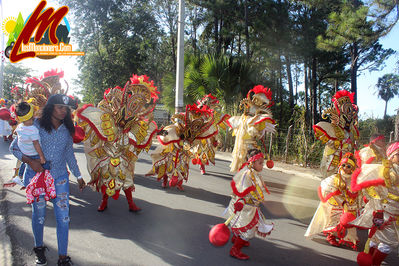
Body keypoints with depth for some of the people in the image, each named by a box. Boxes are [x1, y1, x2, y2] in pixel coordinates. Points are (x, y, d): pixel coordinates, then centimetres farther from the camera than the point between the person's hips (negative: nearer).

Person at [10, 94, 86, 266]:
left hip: (60, 176, 3)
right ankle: (39, 248, 36)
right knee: (39, 215, 10)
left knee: (63, 216, -1)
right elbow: (14, 147, -3)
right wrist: (30, 161, -18)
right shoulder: (35, 125, -6)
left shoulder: (66, 129, 6)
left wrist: (78, 176, 16)